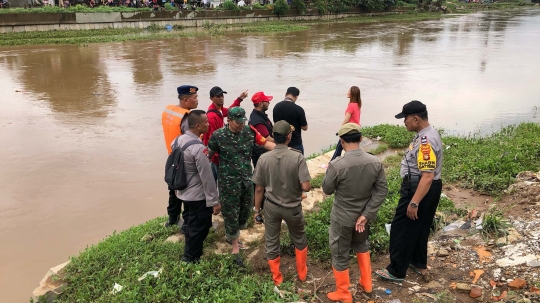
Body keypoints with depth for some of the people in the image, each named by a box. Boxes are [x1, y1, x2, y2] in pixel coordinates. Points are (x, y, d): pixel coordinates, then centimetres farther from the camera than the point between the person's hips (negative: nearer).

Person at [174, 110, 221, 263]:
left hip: (184, 192, 9)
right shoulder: (198, 148, -28)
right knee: (198, 228, 10)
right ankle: (191, 259, 25)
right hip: (198, 196, -9)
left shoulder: (179, 139, -1)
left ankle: (190, 254, 45)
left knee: (190, 225, 26)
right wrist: (214, 201, -17)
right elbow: (207, 178, -25)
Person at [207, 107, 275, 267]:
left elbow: (266, 143, -5)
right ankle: (235, 248, 19)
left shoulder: (249, 131, -6)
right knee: (231, 213, 4)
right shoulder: (218, 135, -14)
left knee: (246, 210, 18)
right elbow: (209, 154, -4)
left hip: (247, 179, 5)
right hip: (229, 181, -4)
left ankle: (231, 235, 44)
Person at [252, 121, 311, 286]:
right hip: (292, 207, -1)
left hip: (271, 207, 1)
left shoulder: (263, 158, -15)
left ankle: (277, 278, 32)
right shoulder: (298, 158, -21)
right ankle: (302, 273, 40)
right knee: (299, 240, 24)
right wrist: (297, 184, 0)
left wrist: (257, 209, 7)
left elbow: (259, 188, -7)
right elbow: (306, 187, -24)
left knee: (271, 243, 18)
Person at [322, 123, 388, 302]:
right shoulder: (375, 162, -14)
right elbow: (382, 191, -11)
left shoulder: (336, 165, -28)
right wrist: (366, 215, -10)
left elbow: (327, 190, -12)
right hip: (363, 215, 5)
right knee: (362, 246, 32)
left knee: (340, 256, 16)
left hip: (342, 218, -4)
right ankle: (366, 284, 45)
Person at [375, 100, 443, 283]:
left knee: (402, 229, 1)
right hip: (423, 188, 11)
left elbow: (427, 176, -31)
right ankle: (418, 264, 39)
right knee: (419, 227, 23)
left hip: (420, 190, -11)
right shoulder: (426, 134, 7)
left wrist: (414, 203, -30)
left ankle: (396, 271, 13)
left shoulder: (426, 141, -27)